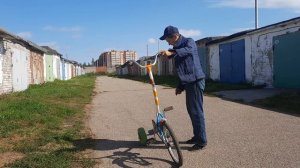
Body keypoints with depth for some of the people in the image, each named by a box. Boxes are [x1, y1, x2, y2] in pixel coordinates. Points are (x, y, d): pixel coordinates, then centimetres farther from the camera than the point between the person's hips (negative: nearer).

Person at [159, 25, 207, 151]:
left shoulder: (189, 42, -9)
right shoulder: (177, 47, 17)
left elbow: (188, 50, -35)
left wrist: (171, 53, -50)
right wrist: (180, 85, 19)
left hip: (195, 81, -9)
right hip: (188, 82, 9)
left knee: (197, 111, -7)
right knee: (191, 110, 15)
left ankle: (202, 141, 0)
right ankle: (197, 136, 27)